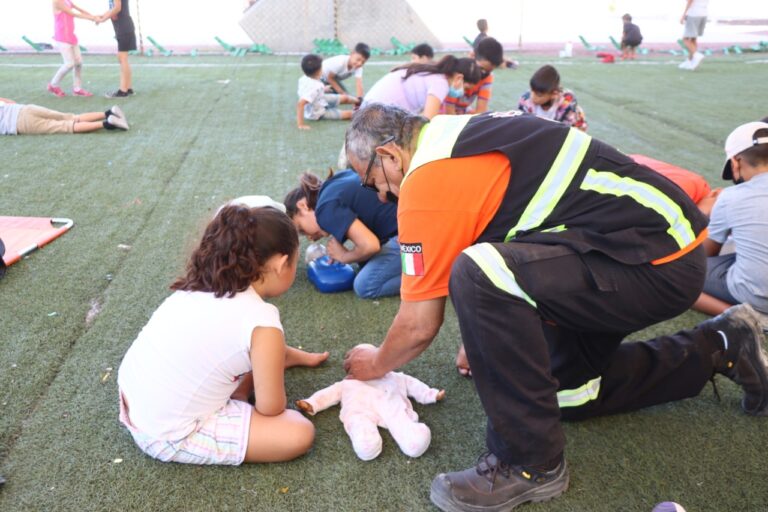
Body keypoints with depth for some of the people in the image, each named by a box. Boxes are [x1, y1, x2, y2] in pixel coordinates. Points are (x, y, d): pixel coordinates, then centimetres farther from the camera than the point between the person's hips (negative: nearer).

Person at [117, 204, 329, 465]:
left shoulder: (206, 282, 0)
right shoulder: (261, 320, -25)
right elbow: (270, 408, -11)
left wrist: (301, 357, 30)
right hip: (167, 436, -8)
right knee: (300, 434, -9)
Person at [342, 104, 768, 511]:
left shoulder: (428, 178, -18)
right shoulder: (458, 135, 10)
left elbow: (419, 325, -11)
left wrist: (376, 364, 11)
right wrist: (486, 341, 29)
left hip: (653, 259, -10)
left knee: (480, 277, -29)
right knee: (566, 392, 20)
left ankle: (530, 463, -11)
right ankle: (719, 348, 31)